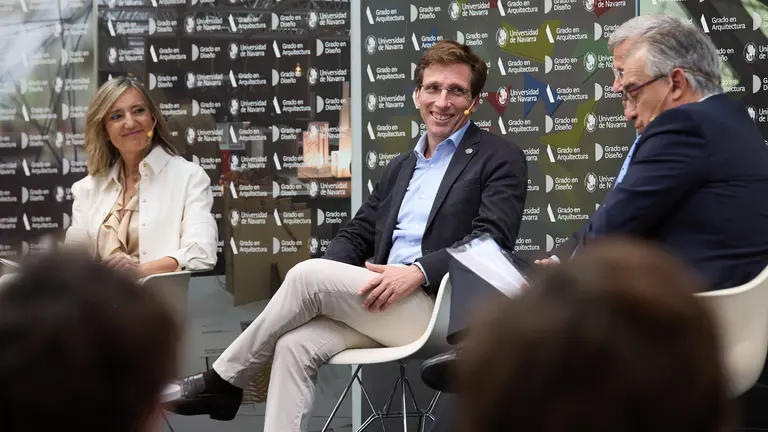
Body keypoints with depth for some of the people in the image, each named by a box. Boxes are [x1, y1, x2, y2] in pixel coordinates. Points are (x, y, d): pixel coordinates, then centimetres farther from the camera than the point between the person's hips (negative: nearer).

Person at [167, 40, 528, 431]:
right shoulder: (400, 167, 24)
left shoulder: (501, 160, 2)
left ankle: (222, 384, -4)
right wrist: (321, 280, -2)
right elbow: (356, 234, 21)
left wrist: (418, 272, -24)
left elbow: (492, 241, -11)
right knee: (295, 345, -22)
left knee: (309, 273, -19)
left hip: (441, 309, -6)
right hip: (384, 302, 6)